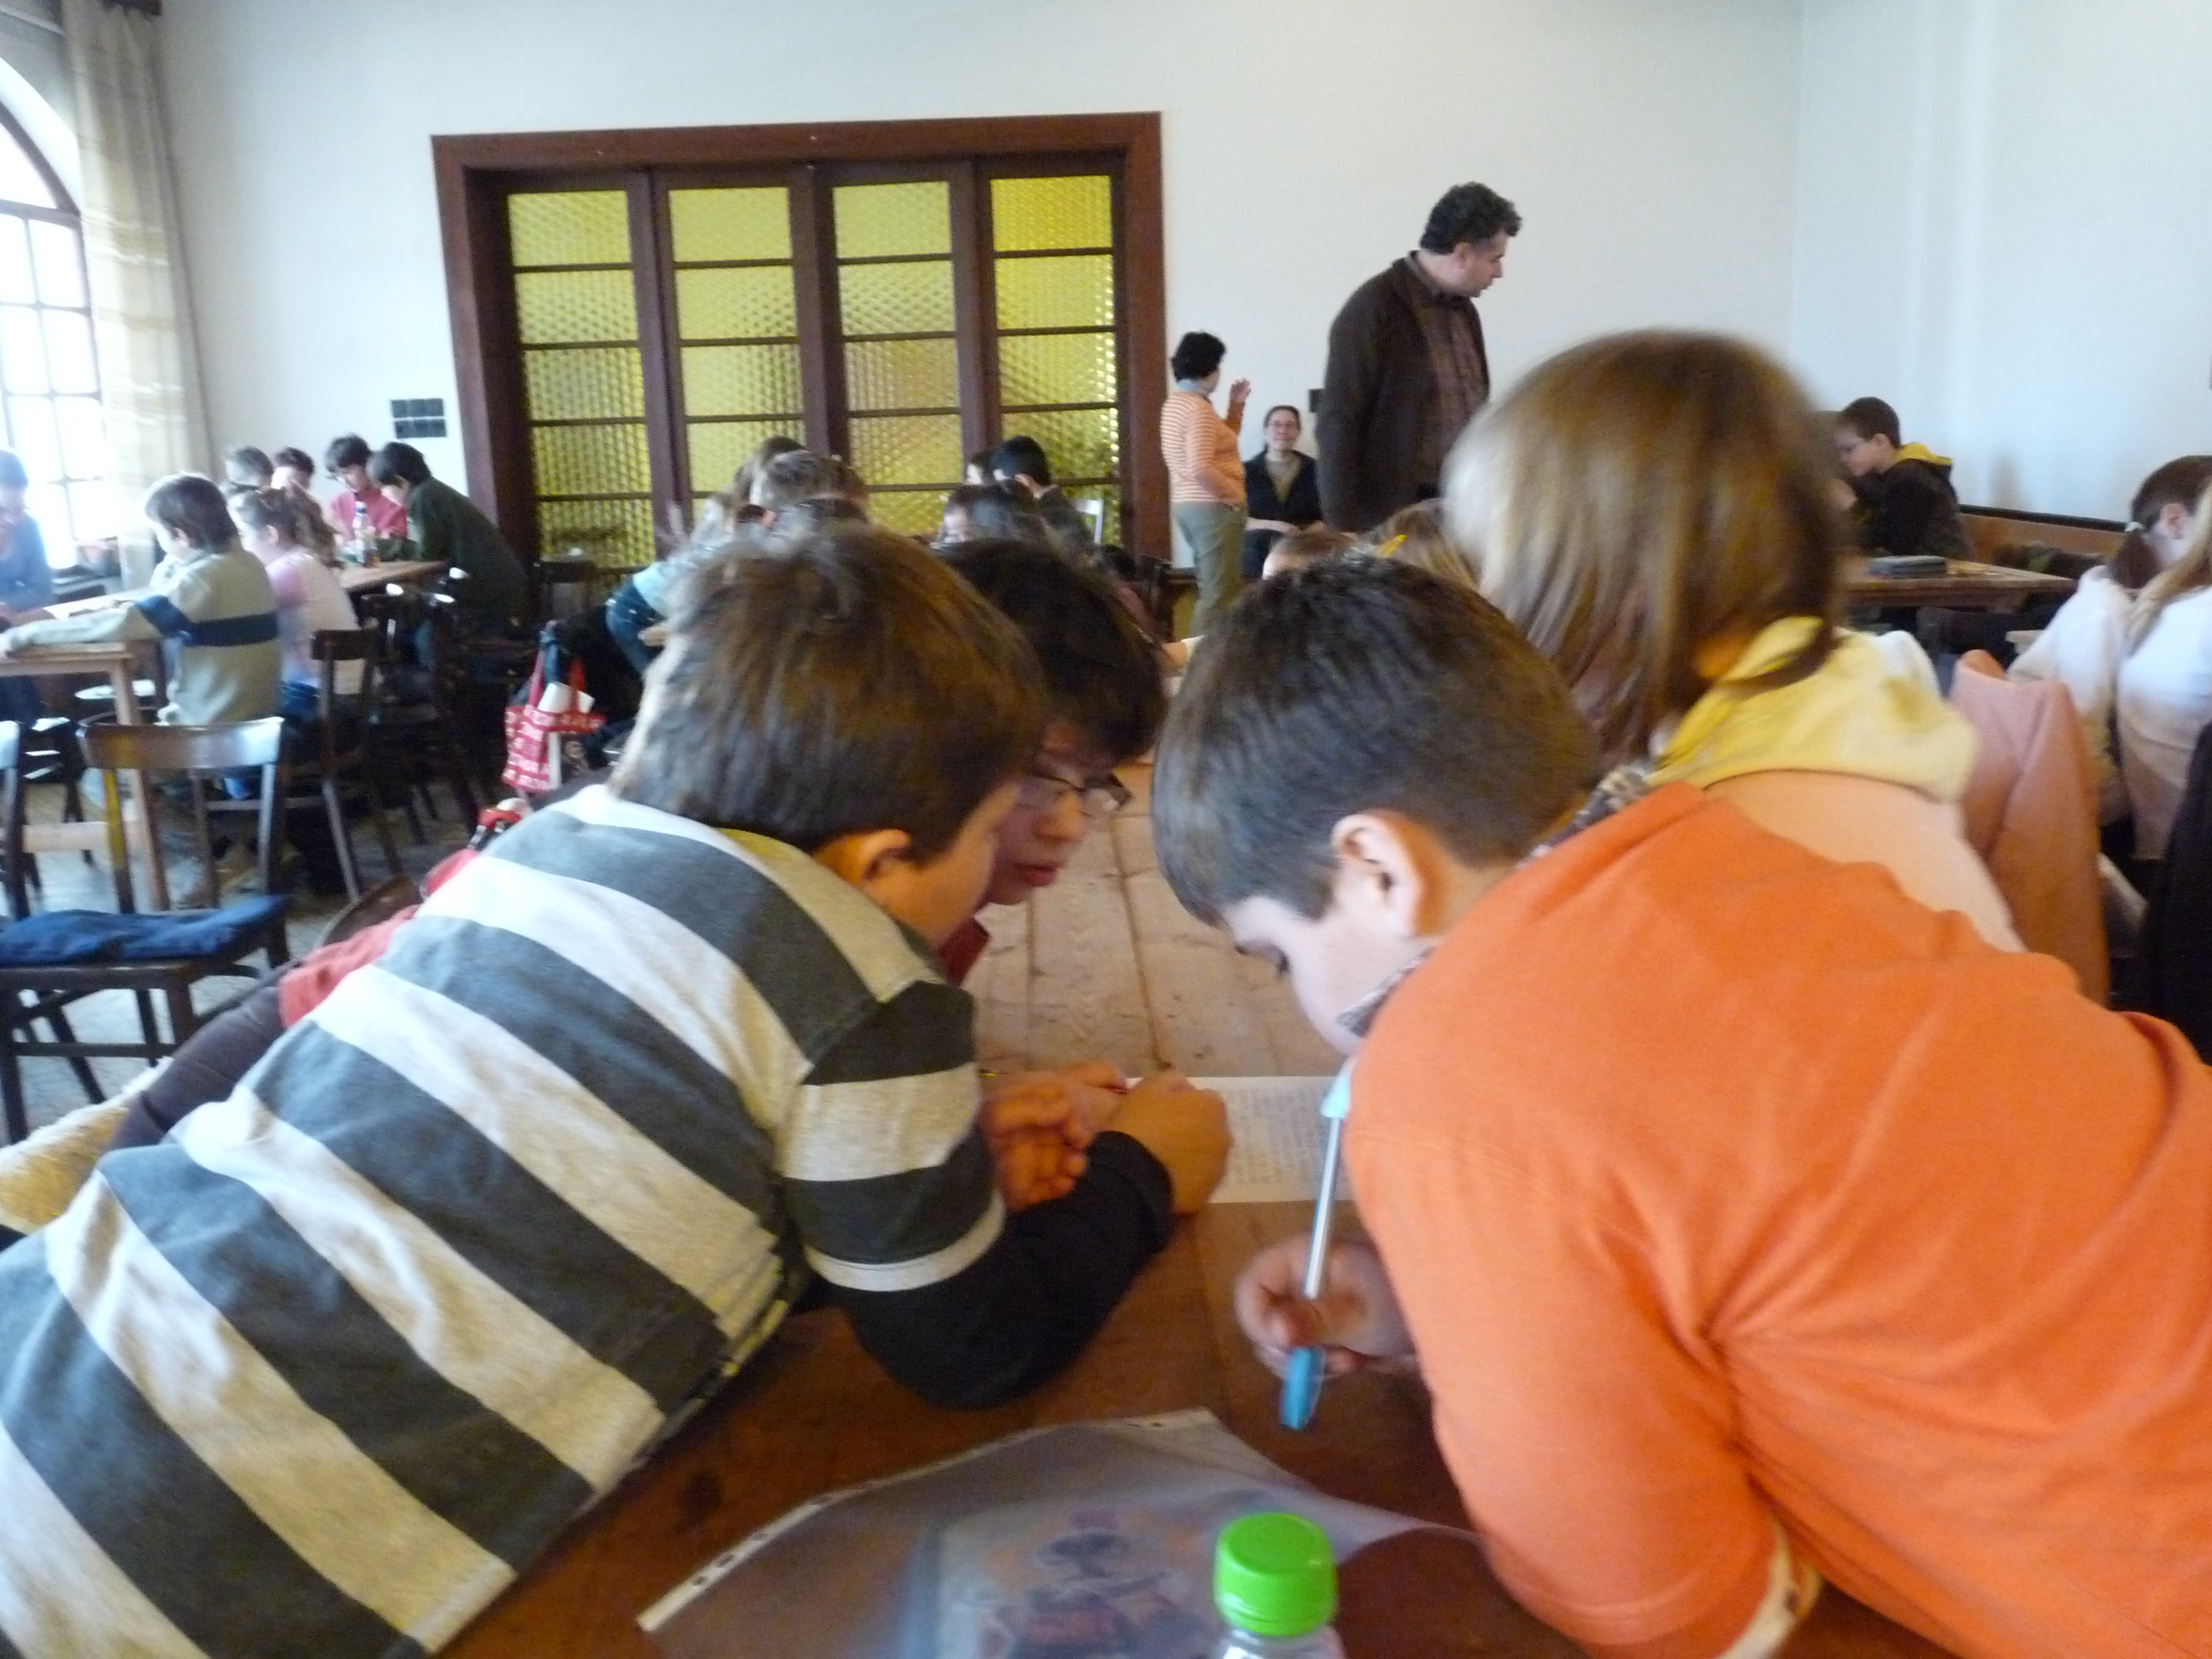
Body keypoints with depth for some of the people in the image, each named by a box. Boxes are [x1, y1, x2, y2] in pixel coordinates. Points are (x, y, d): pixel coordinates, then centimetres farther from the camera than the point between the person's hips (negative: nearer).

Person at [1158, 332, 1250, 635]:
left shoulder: (1174, 403, 13)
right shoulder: (1198, 408, -18)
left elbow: (1220, 443, 22)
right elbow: (1200, 469, -27)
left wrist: (1236, 405, 14)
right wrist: (1235, 495, -16)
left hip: (1186, 504, 10)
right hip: (1212, 508, -10)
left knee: (1211, 588, 19)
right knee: (1219, 594, -6)